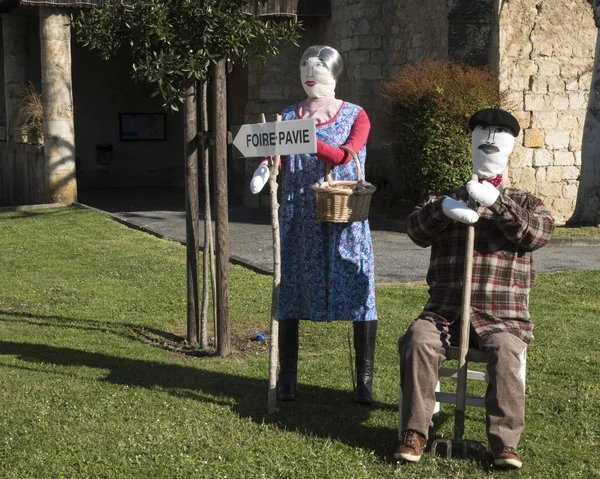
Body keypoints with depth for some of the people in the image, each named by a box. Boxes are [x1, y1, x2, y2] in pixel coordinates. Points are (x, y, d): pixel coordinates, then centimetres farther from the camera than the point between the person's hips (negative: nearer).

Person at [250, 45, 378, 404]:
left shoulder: (355, 116, 5)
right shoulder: (288, 118, 12)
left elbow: (345, 156, -12)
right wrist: (265, 166, -24)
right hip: (299, 221, 2)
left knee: (359, 293, -4)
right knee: (290, 294, 3)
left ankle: (365, 381, 5)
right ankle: (287, 378, 14)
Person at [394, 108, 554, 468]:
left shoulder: (525, 203, 16)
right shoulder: (446, 199, 20)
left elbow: (537, 234, -7)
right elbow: (417, 230, 1)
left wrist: (496, 202, -20)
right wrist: (442, 208, -20)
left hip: (501, 317, -1)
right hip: (445, 313, 1)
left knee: (506, 351, -32)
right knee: (418, 340, -28)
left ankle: (505, 443, -25)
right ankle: (414, 433, -22)